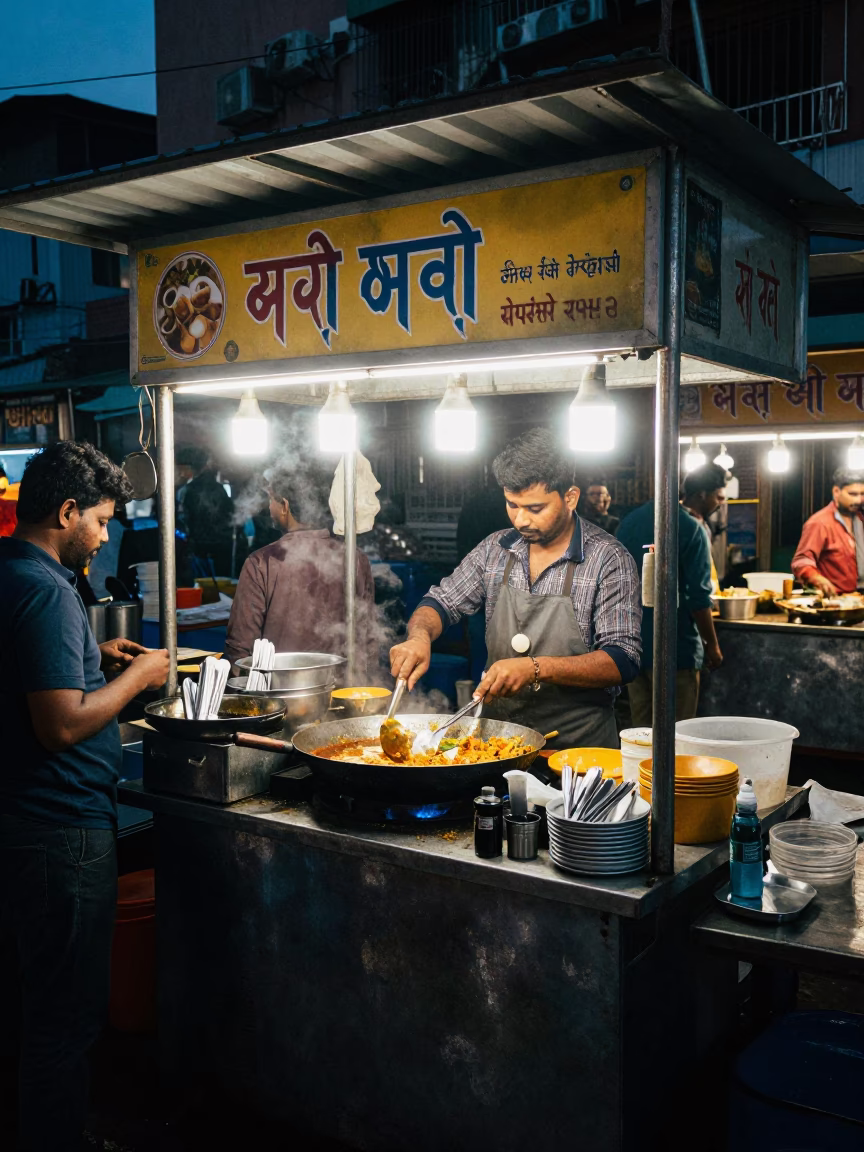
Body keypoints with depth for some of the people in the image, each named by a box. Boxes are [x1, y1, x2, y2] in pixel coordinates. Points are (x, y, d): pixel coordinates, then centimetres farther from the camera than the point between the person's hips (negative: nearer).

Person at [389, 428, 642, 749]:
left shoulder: (608, 559, -7)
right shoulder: (495, 549, 8)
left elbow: (622, 661, -12)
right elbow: (441, 603, 15)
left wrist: (535, 669, -24)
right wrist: (420, 636, -8)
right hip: (498, 731, 4)